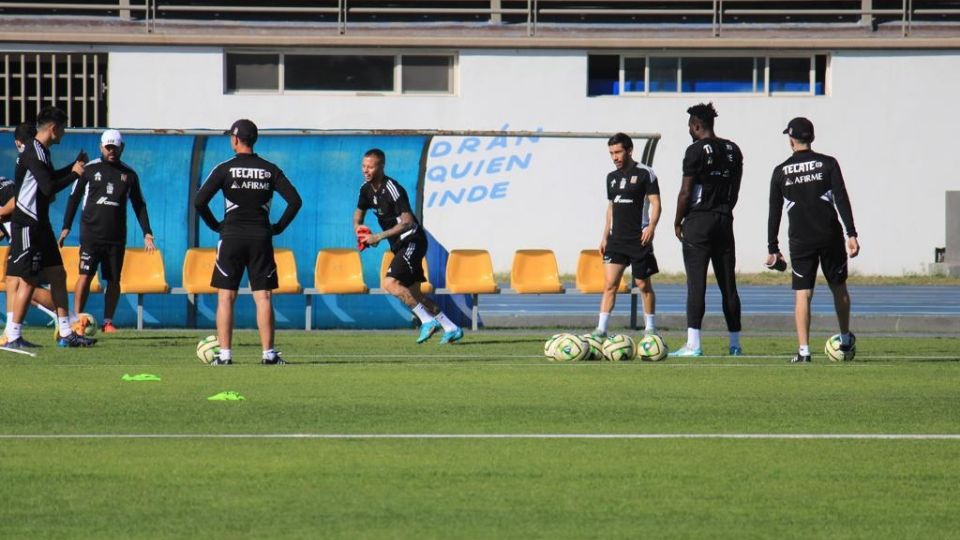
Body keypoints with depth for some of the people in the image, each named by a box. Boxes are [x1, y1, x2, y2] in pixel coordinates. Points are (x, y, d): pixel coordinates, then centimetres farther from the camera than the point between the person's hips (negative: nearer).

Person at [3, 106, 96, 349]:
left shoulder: (42, 151, 14)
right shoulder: (33, 153, -18)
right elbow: (49, 187, -25)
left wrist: (75, 166, 26)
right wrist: (75, 174, -11)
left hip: (41, 224, 10)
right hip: (27, 226, -10)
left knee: (58, 275, 10)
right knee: (29, 281, -8)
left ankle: (65, 334, 14)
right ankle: (12, 337, -3)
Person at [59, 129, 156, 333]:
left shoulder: (129, 174, 9)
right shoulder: (90, 169, 3)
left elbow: (139, 205, 14)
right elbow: (74, 198, 7)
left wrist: (147, 234, 7)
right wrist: (66, 227, 0)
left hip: (116, 237, 2)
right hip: (91, 232, -2)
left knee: (114, 280, 2)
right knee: (85, 276, -10)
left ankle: (108, 321, 11)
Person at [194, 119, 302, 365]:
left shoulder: (225, 169, -4)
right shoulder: (270, 170, 3)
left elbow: (199, 201, -9)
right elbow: (295, 201, -1)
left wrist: (215, 225, 3)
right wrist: (278, 227, 7)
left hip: (232, 237, -2)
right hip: (261, 238, 2)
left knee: (226, 296, 3)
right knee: (263, 296, 4)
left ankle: (224, 354, -2)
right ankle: (268, 353, 1)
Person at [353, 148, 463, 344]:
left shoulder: (392, 189, -22)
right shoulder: (367, 189, 4)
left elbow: (407, 222, -29)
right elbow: (358, 214, 21)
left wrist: (379, 237, -29)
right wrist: (359, 231, -1)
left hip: (412, 241, -9)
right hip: (399, 246, 9)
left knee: (390, 283, -23)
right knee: (412, 293, 8)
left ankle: (428, 320, -16)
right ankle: (451, 328, 15)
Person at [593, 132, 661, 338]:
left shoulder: (645, 173, -4)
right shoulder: (612, 177, 14)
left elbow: (655, 203, -8)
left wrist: (651, 227, -22)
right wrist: (605, 236, 17)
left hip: (639, 238, -5)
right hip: (617, 239, 5)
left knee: (643, 285, 4)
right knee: (609, 284, -5)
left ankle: (650, 328, 16)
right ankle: (601, 330, -9)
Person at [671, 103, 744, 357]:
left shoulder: (697, 150, -10)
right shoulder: (733, 150, 10)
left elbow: (686, 192, -10)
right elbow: (735, 191, 15)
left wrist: (678, 222, 0)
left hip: (698, 221, -6)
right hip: (725, 221, 6)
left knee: (696, 284, -7)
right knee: (728, 285, 9)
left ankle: (693, 344, -12)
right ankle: (735, 343, 12)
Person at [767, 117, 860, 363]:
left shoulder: (781, 172, 4)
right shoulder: (828, 164, 1)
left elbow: (774, 213, 6)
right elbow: (842, 200, -6)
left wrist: (773, 248, 11)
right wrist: (851, 234, -7)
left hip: (800, 241, 0)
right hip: (830, 236, 0)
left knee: (802, 294, -2)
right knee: (838, 287, 17)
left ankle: (803, 349, -11)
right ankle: (845, 340, 29)